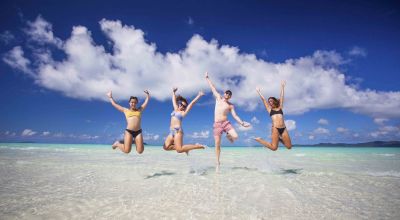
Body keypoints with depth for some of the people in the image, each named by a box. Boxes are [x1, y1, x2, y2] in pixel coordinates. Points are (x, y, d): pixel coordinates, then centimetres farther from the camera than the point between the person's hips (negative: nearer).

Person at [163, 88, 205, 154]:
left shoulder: (183, 112, 4)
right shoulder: (176, 109, 20)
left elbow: (192, 103, 1)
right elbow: (174, 100, 32)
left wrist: (199, 96, -1)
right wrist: (173, 92, 40)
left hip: (178, 130, -7)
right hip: (172, 131, 7)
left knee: (179, 150, -18)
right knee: (166, 147, -6)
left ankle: (197, 146, -3)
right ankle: (183, 147, 8)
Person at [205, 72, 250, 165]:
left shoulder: (230, 106, 9)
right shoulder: (218, 98, 9)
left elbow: (235, 116, 4)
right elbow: (212, 88, 11)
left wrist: (242, 123, -8)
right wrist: (207, 78, 15)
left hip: (226, 123, 1)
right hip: (217, 124, -1)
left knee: (235, 136, -19)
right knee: (217, 144, -3)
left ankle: (228, 135, 18)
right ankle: (217, 161, 12)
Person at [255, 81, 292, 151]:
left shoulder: (280, 107, 18)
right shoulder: (269, 109, 13)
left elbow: (281, 96, 21)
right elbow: (263, 99, 17)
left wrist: (282, 86, 25)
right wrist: (259, 92, 25)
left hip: (283, 128, 4)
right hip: (275, 128, -3)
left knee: (289, 146, 3)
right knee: (274, 147, -14)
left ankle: (279, 139, 28)